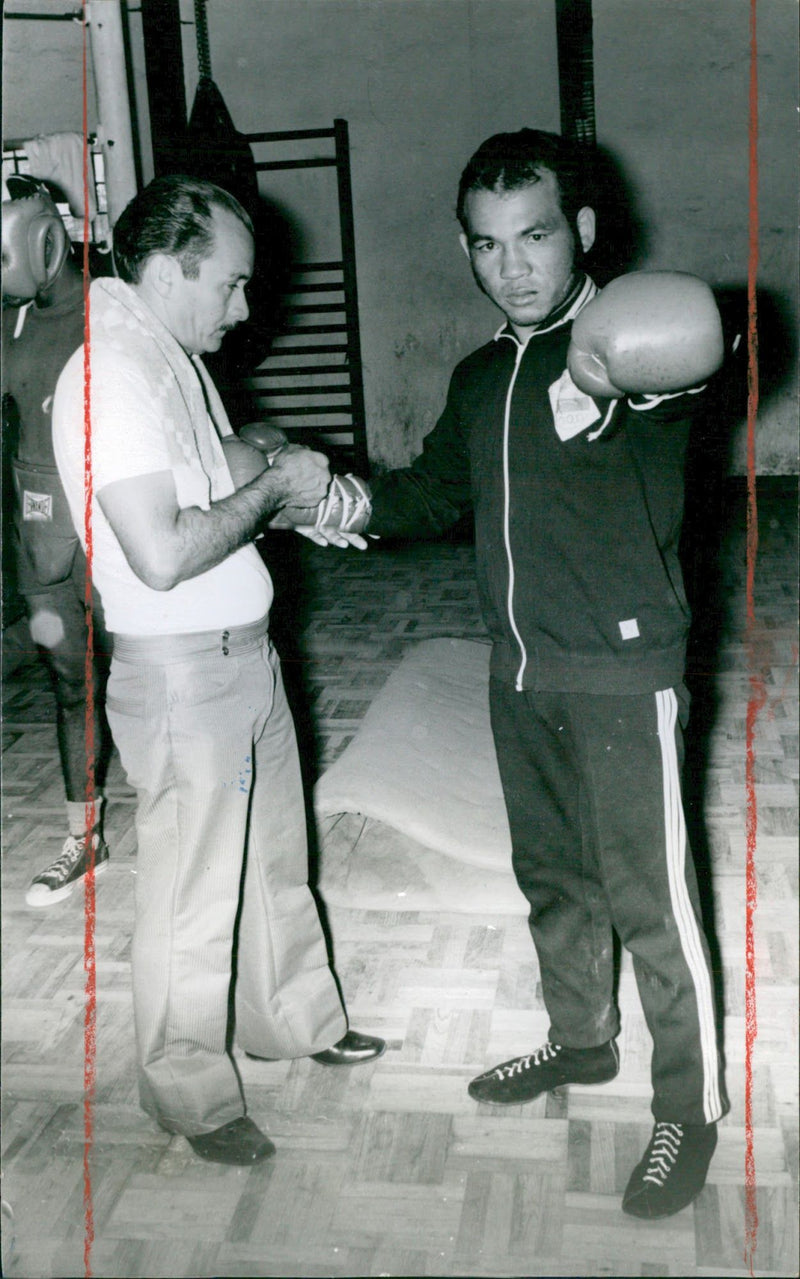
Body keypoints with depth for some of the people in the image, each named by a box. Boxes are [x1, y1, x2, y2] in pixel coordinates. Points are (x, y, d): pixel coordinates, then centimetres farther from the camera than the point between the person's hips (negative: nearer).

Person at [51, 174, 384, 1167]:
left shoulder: (172, 355, 9)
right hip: (180, 672, -10)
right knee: (193, 895, 6)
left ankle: (298, 1021, 42)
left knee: (275, 855, 22)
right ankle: (188, 1093, 26)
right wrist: (272, 489, -17)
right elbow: (161, 553, -29)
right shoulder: (114, 373, -22)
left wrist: (296, 487, 4)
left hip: (243, 652, 10)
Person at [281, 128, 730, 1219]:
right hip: (520, 677, 7)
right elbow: (442, 488, 23)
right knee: (550, 876, 20)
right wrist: (367, 506, 3)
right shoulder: (481, 377, 11)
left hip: (622, 677, -7)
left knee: (649, 896, 1)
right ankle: (581, 1039, 42)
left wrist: (605, 377, -57)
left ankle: (691, 1107, 20)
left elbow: (691, 343, -36)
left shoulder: (631, 348, -13)